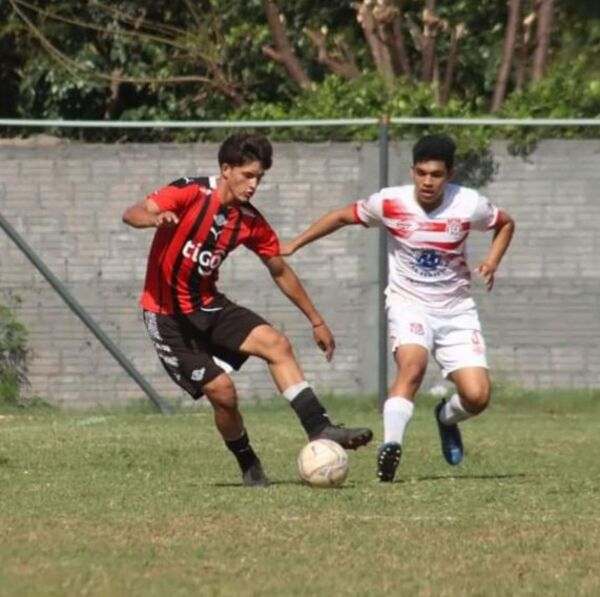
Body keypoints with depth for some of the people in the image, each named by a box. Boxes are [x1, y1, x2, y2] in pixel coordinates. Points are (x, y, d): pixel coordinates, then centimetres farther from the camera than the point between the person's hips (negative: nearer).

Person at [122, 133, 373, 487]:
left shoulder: (251, 221, 1)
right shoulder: (191, 194, -16)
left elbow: (281, 272, 14)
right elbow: (132, 215, -26)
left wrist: (316, 321, 16)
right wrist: (155, 218, -50)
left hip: (208, 306, 6)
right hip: (168, 315, -6)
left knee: (276, 343, -15)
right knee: (222, 390, -14)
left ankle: (320, 430, -17)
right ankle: (250, 468, 9)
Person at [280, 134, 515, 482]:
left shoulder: (469, 205, -12)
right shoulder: (390, 203, -14)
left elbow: (506, 224, 9)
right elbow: (343, 217, 3)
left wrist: (492, 262, -8)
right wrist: (293, 245, 4)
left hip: (457, 310, 2)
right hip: (409, 304, -2)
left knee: (477, 396, -10)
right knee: (412, 365, -34)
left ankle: (448, 416, 25)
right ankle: (391, 446, -39)